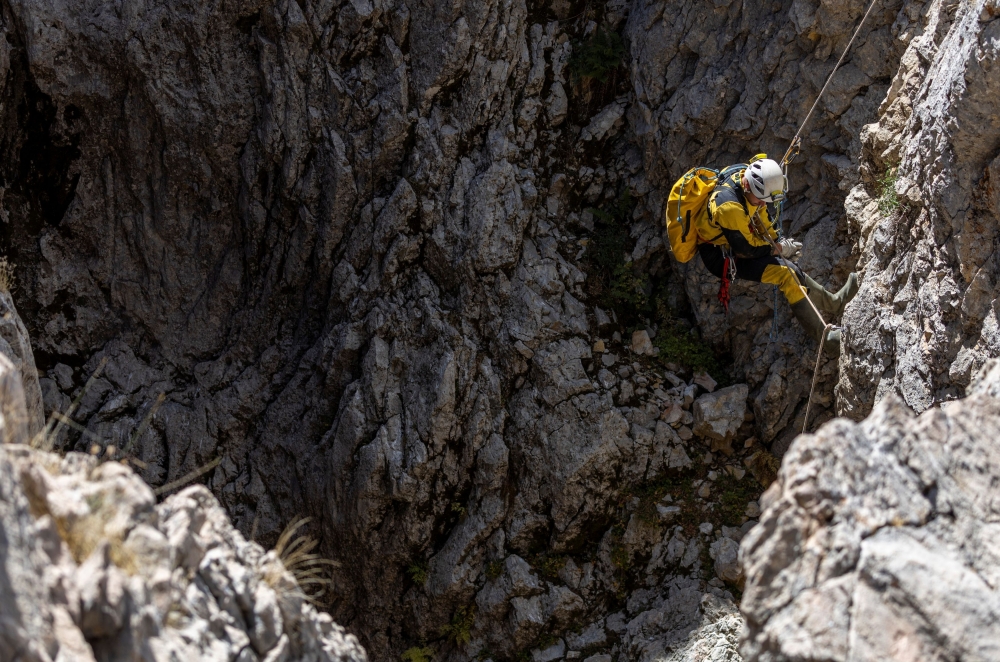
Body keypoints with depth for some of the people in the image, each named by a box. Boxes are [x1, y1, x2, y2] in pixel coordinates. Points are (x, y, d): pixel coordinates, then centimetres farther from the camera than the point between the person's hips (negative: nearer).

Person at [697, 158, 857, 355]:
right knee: (785, 274, -18)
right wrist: (778, 249, -12)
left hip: (739, 244, 9)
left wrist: (777, 242, -1)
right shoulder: (728, 204, -33)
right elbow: (746, 249, -25)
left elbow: (762, 218, 12)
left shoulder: (752, 187, -6)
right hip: (723, 257, -9)